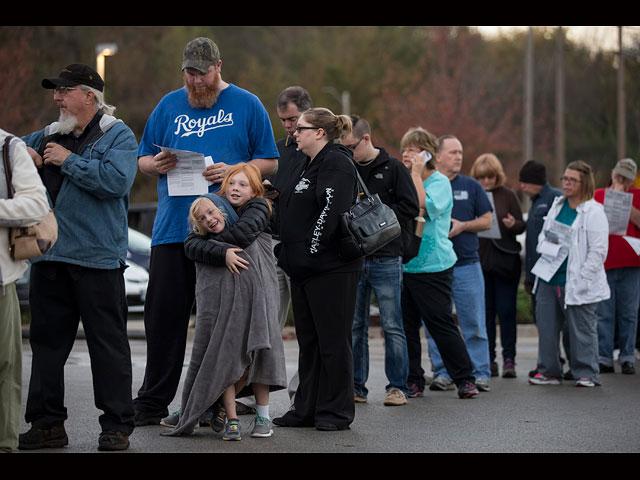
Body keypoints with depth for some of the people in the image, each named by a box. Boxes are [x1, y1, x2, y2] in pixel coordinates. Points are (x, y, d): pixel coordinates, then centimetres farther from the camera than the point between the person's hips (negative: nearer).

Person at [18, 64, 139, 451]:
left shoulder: (118, 136, -2)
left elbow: (116, 180, -20)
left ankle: (117, 425, 5)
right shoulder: (49, 136, 17)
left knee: (108, 342, -1)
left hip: (96, 259, -6)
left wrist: (68, 160, -12)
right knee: (47, 339, 9)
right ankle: (47, 423, 16)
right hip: (50, 258, 7)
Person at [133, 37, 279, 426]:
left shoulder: (247, 105, 6)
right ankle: (152, 402, 8)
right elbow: (143, 159, 18)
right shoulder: (169, 105, 14)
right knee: (164, 313, 0)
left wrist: (234, 171, -12)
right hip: (172, 229, 2)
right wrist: (157, 164, -5)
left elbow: (269, 162, 5)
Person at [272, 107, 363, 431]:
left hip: (331, 269, -10)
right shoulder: (310, 165, 20)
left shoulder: (337, 164, -11)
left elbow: (331, 210, -23)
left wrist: (311, 251, -23)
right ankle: (307, 409, 19)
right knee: (308, 341, 12)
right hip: (304, 268, 10)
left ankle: (336, 412, 4)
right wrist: (287, 252, 16)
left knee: (332, 340, -2)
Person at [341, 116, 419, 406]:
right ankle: (356, 387, 13)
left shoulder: (393, 168, -1)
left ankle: (397, 387, 5)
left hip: (386, 259, -4)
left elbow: (410, 208, -6)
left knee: (392, 327, -1)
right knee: (355, 326, 7)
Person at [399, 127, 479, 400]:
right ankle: (413, 381, 14)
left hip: (432, 267, -6)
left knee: (441, 324, -5)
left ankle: (465, 379, 4)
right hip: (403, 265, 7)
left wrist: (416, 173, -15)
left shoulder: (439, 182, -5)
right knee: (406, 325, 6)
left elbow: (423, 206, -22)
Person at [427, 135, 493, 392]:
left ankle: (480, 373, 5)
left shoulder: (471, 186, 9)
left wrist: (462, 226, -8)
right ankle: (442, 373, 11)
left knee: (474, 324, 0)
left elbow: (486, 221, 8)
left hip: (466, 263, 0)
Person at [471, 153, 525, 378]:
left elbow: (522, 225, 5)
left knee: (506, 310, -3)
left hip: (504, 261, -1)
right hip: (479, 260, 2)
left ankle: (509, 359, 1)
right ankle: (488, 359, 10)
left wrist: (513, 224, -17)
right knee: (484, 311, 5)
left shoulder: (507, 195, 3)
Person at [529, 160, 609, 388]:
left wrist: (583, 279, -16)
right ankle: (549, 371, 17)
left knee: (582, 330, -1)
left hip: (577, 284, -7)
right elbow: (543, 235, 24)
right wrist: (546, 246, 1)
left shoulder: (594, 212, -8)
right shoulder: (557, 205, 13)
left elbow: (598, 251, -12)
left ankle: (586, 374, 9)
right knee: (546, 326, 7)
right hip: (549, 279, 7)